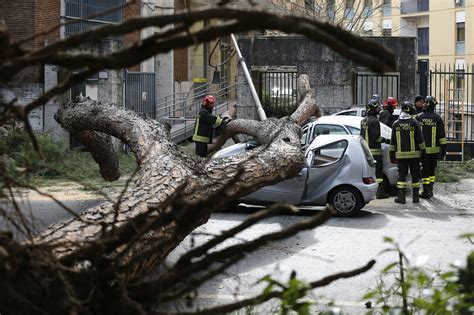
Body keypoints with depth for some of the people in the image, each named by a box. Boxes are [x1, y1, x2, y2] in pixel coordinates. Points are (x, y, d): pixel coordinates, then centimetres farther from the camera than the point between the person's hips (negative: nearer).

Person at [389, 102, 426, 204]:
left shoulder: (396, 124, 2)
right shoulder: (414, 123, -4)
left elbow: (392, 142, 5)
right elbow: (420, 140, -3)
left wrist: (392, 155, 11)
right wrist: (423, 152, 5)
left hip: (401, 154, 1)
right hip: (414, 154, -1)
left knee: (401, 175, 3)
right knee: (415, 175, 8)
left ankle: (401, 197, -2)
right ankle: (416, 197, 11)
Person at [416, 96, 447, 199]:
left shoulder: (418, 117, -3)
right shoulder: (437, 118, -2)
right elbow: (442, 135, -1)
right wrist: (443, 148, 5)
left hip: (422, 149, -1)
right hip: (434, 149, 1)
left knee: (425, 170, 2)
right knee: (432, 170, 14)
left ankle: (426, 191, -1)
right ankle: (430, 191, 19)